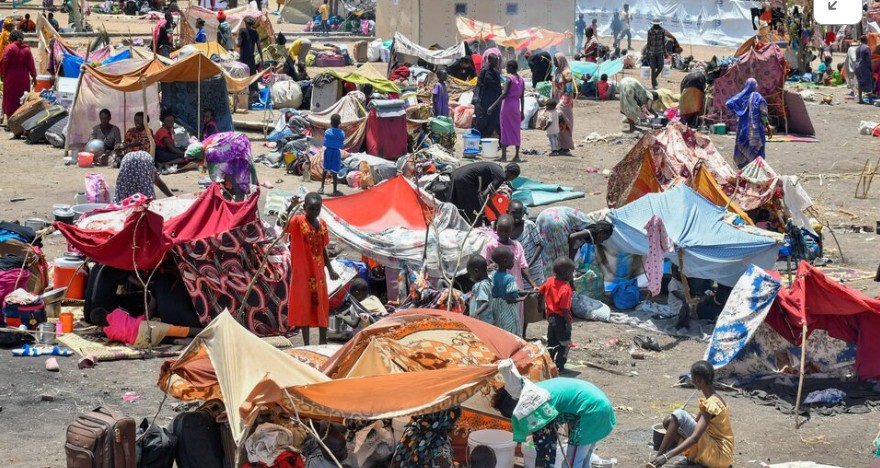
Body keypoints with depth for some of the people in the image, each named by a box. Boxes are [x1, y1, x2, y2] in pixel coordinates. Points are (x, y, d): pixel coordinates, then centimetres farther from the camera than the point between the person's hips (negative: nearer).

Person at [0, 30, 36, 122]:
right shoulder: (26, 49, 3)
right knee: (23, 99, 10)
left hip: (11, 77, -3)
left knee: (10, 99, 3)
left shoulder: (9, 48, -7)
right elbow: (31, 64, 2)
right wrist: (34, 76, 12)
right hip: (24, 77, 3)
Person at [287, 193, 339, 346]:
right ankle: (306, 344, 6)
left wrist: (330, 269, 12)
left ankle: (323, 342, 19)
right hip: (302, 272, -5)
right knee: (304, 307, 0)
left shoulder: (322, 224, 7)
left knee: (322, 306, 10)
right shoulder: (297, 222, -10)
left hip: (318, 271, 5)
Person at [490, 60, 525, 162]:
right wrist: (522, 112, 14)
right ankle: (517, 156, 9)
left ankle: (504, 156, -5)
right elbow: (522, 97, 10)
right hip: (516, 106, 6)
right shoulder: (521, 80, 9)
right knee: (516, 130, 10)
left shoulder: (509, 78, -10)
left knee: (505, 129, -2)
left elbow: (504, 94, -19)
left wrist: (493, 106, -19)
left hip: (507, 105, -6)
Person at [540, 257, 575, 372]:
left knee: (551, 342, 17)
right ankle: (559, 367, 6)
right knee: (564, 344, 5)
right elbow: (564, 309, -24)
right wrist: (568, 323, -18)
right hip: (561, 319, -7)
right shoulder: (566, 289, -22)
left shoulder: (550, 281, -1)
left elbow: (540, 292, 15)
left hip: (551, 317, 7)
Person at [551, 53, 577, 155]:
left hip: (564, 103, -8)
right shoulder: (557, 72, 13)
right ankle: (561, 146, 12)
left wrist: (561, 102, -21)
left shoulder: (566, 73, -12)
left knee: (563, 126, -8)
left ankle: (566, 147, -3)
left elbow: (569, 90, -16)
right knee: (558, 125, 8)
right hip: (557, 102, 8)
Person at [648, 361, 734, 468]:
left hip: (719, 455, -10)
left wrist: (666, 456, -36)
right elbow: (696, 423, 24)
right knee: (670, 421, 5)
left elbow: (695, 438, -30)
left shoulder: (712, 404, -20)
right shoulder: (710, 398, 9)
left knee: (679, 415, -19)